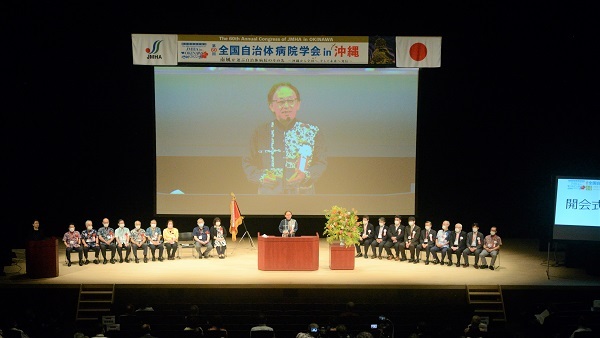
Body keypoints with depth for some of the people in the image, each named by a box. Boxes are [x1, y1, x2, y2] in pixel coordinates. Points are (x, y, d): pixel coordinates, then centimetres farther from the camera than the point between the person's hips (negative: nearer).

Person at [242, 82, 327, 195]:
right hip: (268, 197, 0)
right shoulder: (260, 133, 9)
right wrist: (261, 177, -9)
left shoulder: (312, 132, 7)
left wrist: (305, 176, -15)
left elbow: (321, 163, 4)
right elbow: (248, 162, 10)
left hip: (302, 194, 0)